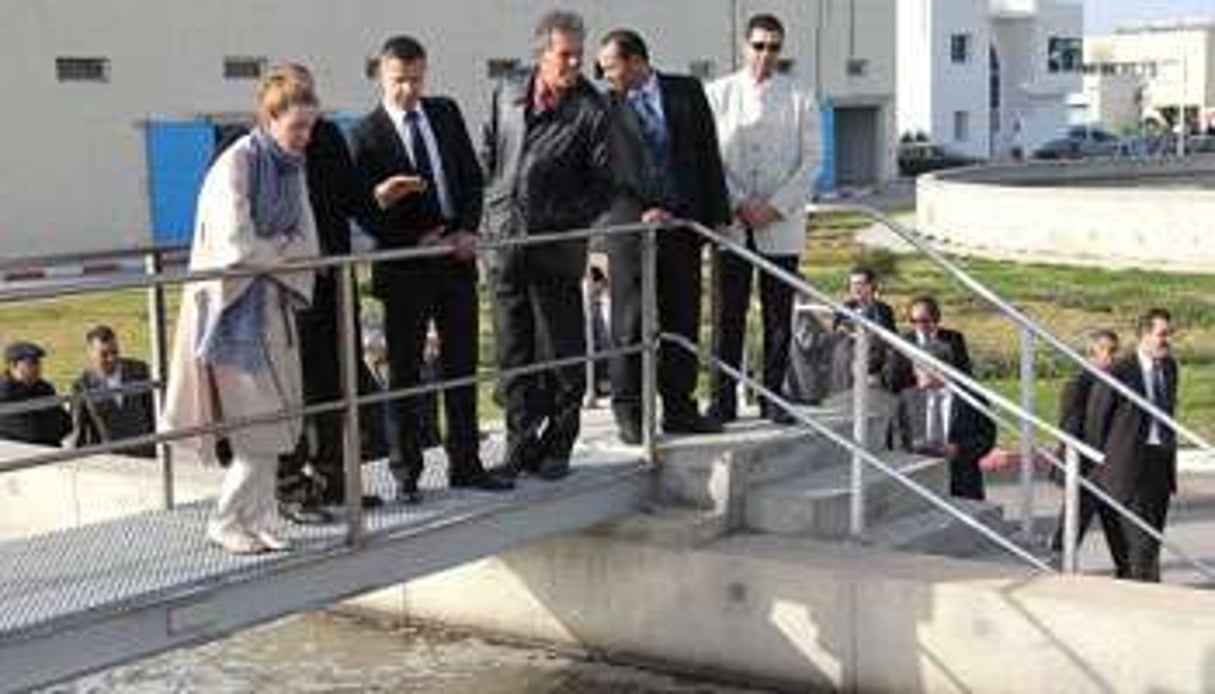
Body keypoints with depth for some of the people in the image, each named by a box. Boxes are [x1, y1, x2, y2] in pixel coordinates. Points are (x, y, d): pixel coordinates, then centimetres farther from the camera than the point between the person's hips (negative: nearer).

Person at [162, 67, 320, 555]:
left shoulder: (292, 168, 9)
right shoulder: (236, 165, -14)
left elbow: (306, 243, 5)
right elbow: (238, 245, -20)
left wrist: (269, 254, -13)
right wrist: (284, 253, -4)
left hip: (275, 304, 7)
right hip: (236, 305, -7)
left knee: (273, 420, 6)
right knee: (258, 420, -6)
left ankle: (257, 522, 15)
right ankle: (226, 523, 7)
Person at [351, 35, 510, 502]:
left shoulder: (446, 114, 8)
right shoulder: (366, 134, -6)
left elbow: (472, 177, 9)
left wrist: (468, 230, -6)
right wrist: (414, 241, -15)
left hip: (456, 255, 5)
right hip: (405, 266, -4)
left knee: (462, 365, 10)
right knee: (406, 372, 4)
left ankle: (465, 464, 20)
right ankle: (407, 473, 13)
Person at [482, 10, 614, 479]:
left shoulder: (591, 110, -7)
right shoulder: (507, 93, 7)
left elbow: (603, 185, -5)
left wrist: (566, 223, -10)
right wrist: (489, 208, 12)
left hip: (556, 249, -4)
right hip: (502, 242, 4)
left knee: (561, 353, 2)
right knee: (512, 350, 11)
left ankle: (557, 446, 14)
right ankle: (521, 440, 22)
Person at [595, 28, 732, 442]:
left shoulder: (686, 92, 7)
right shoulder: (607, 106, 3)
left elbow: (708, 156, 8)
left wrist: (718, 216, 4)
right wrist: (641, 212, -12)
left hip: (684, 223, 2)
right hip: (632, 227, -2)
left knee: (684, 322, 7)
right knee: (631, 322, -2)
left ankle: (679, 408, 16)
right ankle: (628, 412, 6)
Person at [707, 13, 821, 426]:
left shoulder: (799, 99, 5)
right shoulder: (718, 94, 5)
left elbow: (812, 160, 2)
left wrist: (775, 207, -9)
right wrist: (739, 205, -9)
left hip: (782, 226, 0)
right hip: (730, 223, 0)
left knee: (779, 318, 4)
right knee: (728, 316, 1)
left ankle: (773, 399, 13)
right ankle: (724, 401, 7)